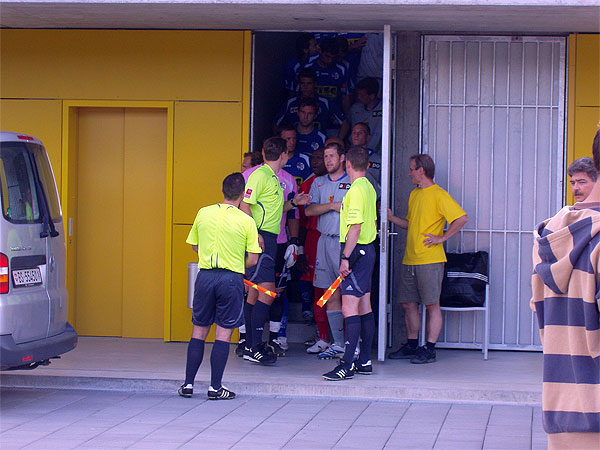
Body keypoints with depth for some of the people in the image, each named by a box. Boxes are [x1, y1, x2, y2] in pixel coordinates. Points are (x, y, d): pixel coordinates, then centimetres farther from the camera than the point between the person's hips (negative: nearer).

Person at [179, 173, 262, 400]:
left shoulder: (204, 213, 3)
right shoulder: (246, 222, -6)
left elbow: (195, 245, 14)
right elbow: (252, 260, -3)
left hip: (205, 276, 3)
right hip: (231, 278, -3)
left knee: (199, 331, 12)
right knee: (223, 333, 2)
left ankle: (188, 383, 12)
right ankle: (215, 387, 2)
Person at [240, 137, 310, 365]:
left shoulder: (274, 178, 19)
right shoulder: (260, 175, -10)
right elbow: (245, 205, -16)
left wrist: (293, 203, 17)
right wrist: (255, 234, -23)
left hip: (269, 239, 10)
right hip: (260, 237, -10)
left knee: (256, 291, 11)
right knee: (267, 291, -14)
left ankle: (250, 346, 15)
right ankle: (255, 348, -15)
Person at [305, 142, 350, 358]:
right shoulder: (319, 183, 16)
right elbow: (309, 210, 4)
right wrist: (332, 205, -9)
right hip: (326, 241, 5)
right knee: (332, 296, 5)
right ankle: (338, 344, 9)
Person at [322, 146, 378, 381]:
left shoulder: (356, 190, -16)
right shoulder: (369, 188, 14)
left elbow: (356, 227, -22)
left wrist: (345, 258, -22)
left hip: (357, 251, -10)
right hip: (367, 249, 10)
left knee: (349, 307, -13)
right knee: (364, 306, 12)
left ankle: (347, 365, -16)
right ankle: (365, 361, 17)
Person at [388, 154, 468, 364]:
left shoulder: (439, 195, -9)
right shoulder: (414, 194, 17)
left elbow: (462, 218, -17)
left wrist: (442, 238, -15)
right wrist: (391, 218, 16)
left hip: (430, 260, -9)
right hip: (409, 260, 9)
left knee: (432, 305, -3)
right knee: (408, 304, 11)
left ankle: (429, 349, 0)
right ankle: (412, 346, 21)